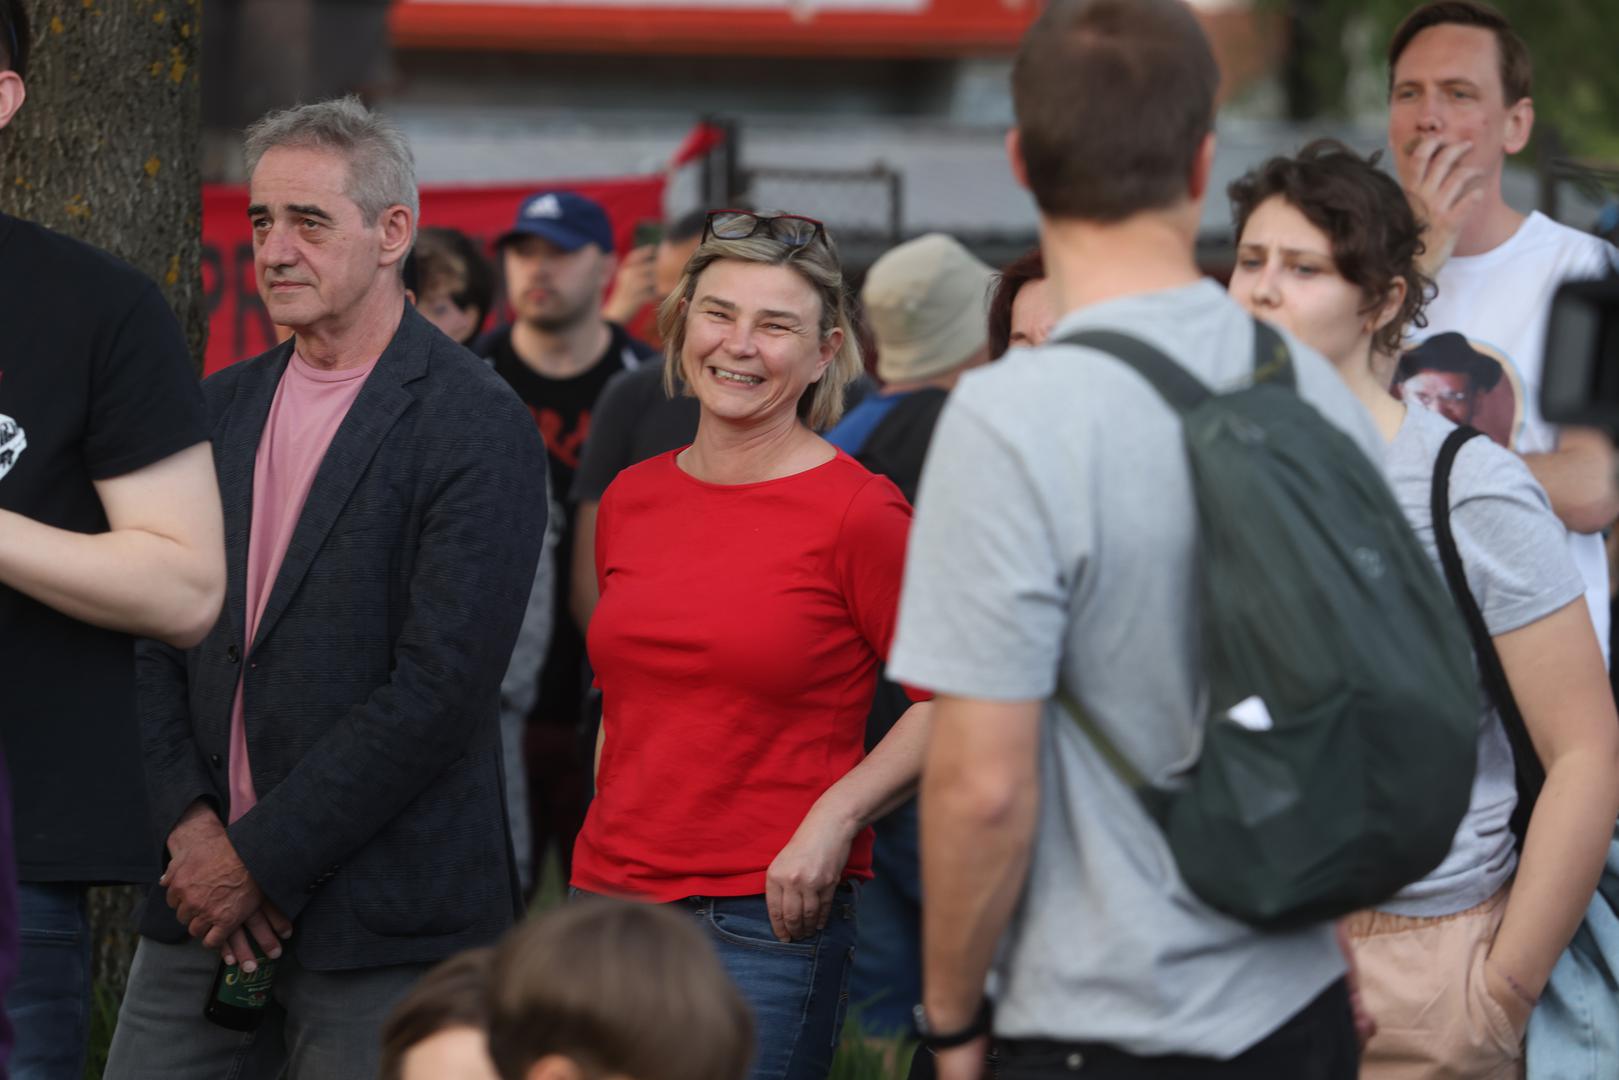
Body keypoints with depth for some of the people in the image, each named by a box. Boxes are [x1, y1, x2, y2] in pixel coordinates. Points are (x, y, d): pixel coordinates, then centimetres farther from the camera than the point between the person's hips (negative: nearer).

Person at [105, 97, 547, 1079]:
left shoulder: (478, 427, -8)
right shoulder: (219, 410, 13)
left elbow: (440, 684, -15)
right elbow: (159, 637, 11)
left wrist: (261, 860, -14)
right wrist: (190, 822, -5)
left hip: (380, 924, -6)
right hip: (207, 900, 6)